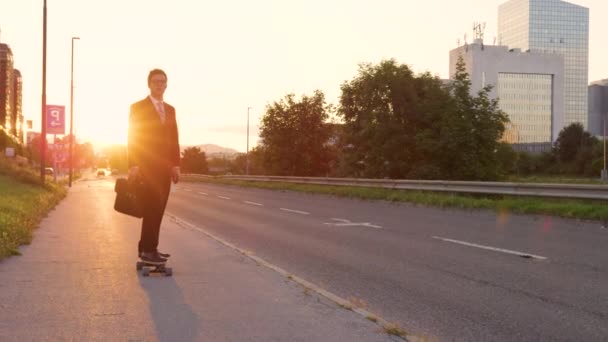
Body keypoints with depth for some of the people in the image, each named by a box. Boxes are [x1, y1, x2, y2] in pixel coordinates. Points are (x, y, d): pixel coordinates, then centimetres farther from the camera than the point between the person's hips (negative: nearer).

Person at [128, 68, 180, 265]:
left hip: (164, 167, 6)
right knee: (151, 208, -11)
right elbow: (133, 138, -7)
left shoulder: (170, 110, 16)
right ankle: (148, 250, -9)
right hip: (146, 166, -6)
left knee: (158, 209, 6)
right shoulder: (138, 108, -1)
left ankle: (147, 247, 12)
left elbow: (174, 139, 13)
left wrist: (175, 164, 5)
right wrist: (133, 166, -15)